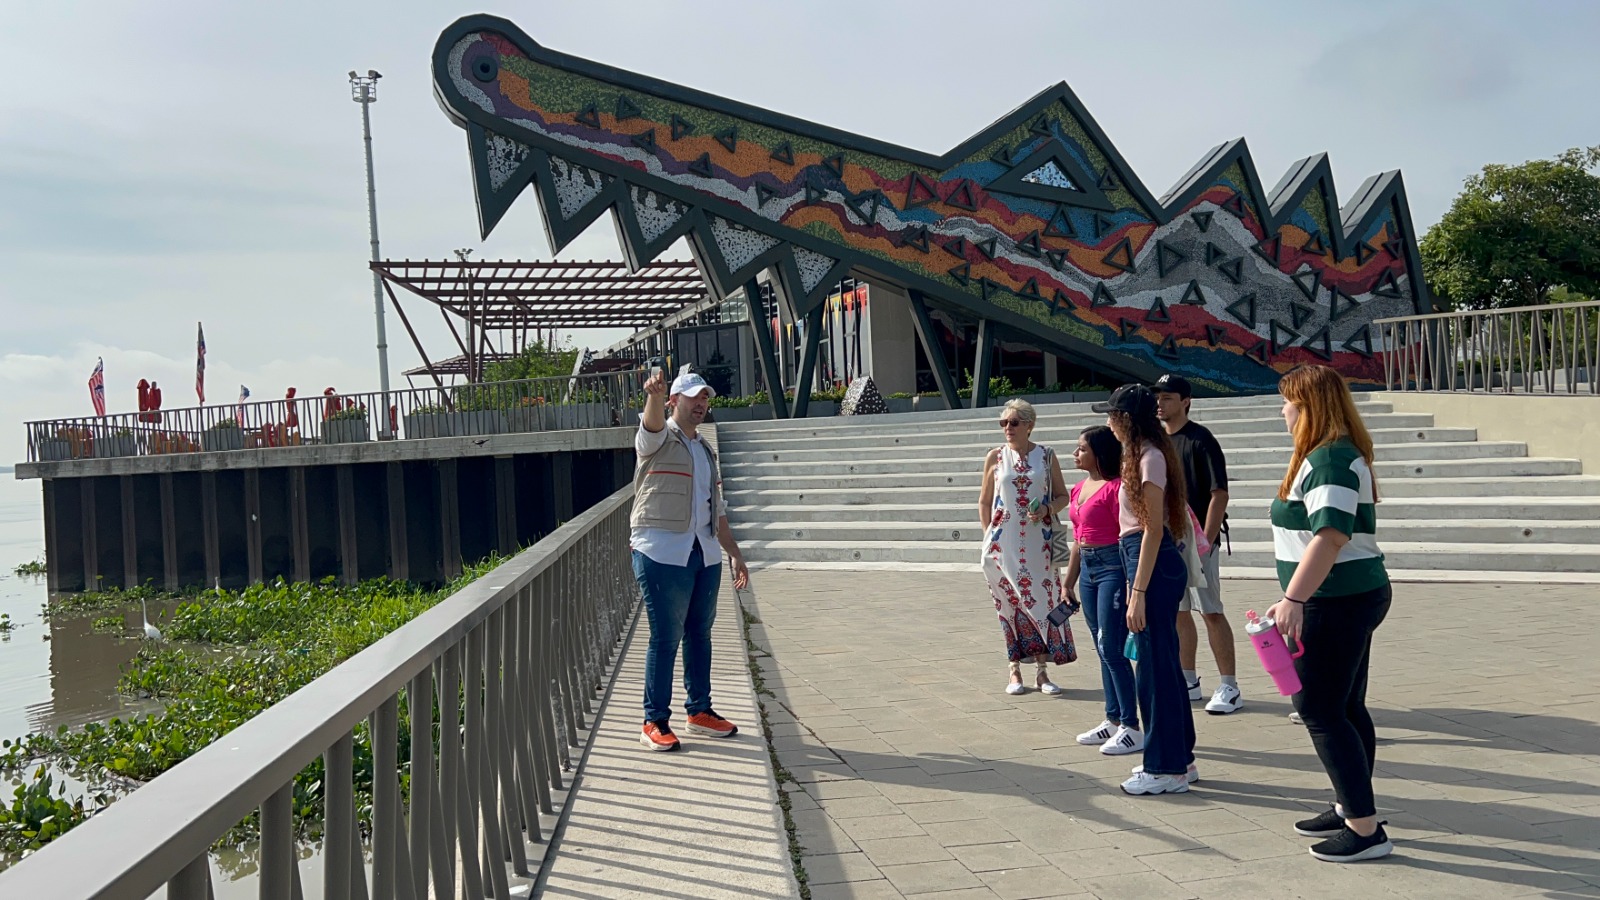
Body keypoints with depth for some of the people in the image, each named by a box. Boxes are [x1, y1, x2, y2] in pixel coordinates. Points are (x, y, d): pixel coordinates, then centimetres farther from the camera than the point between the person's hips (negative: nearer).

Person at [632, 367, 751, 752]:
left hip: (704, 554, 7)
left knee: (700, 634, 12)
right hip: (662, 554, -7)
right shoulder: (659, 439, -1)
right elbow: (652, 422, -27)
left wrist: (736, 554, 22)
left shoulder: (705, 450, 20)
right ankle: (655, 722, 3)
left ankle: (700, 710, 24)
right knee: (665, 638, -5)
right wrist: (654, 394, -49)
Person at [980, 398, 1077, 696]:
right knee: (1010, 603, 3)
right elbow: (984, 502, 11)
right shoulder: (995, 457, 4)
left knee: (1043, 599, -1)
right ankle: (1015, 671, 12)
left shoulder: (1046, 455, 4)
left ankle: (1041, 671, 9)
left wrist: (1047, 509, -11)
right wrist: (989, 535, 3)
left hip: (1039, 541, 0)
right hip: (1004, 543, 0)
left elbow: (1062, 495, 9)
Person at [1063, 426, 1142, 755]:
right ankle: (1113, 720, 22)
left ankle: (1132, 728, 1)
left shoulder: (1116, 487, -14)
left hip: (1113, 566, -9)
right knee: (1104, 649, 13)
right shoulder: (1080, 488, 13)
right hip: (1089, 567, 9)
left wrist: (1131, 582, -22)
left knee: (1111, 649, -7)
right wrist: (1069, 581, 21)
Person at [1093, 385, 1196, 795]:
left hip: (1155, 566, -10)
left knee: (1154, 665, -2)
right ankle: (1178, 757, 26)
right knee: (1164, 662, 16)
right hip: (1153, 563, 10)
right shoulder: (1144, 454, 14)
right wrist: (1135, 584, 18)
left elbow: (1153, 530, -19)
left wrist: (1138, 592, -20)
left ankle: (1166, 768, 7)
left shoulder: (1149, 458, -15)